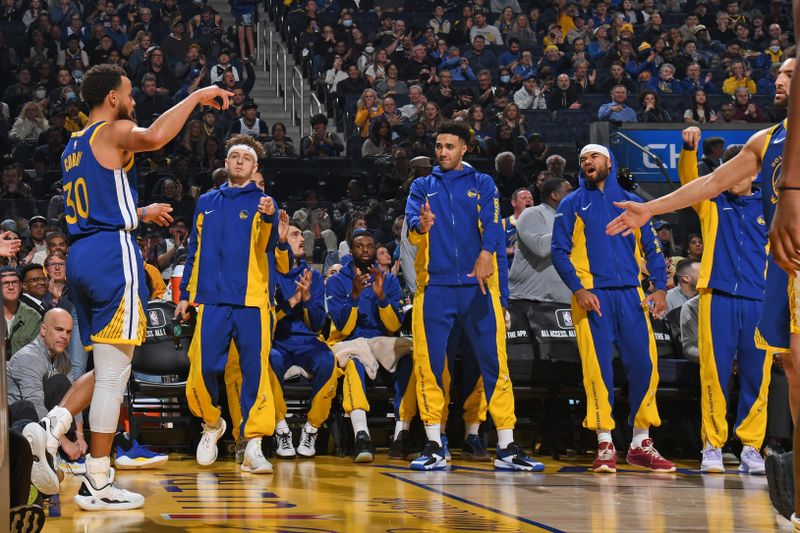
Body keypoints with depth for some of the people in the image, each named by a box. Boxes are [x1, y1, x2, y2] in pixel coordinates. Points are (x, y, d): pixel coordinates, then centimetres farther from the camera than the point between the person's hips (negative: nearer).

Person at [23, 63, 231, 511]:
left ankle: (54, 423, -2)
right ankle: (98, 484, -5)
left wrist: (140, 215, 39)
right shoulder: (112, 131, -5)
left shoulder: (75, 146, 22)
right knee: (114, 372, -6)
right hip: (112, 254, -9)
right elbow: (154, 137, -28)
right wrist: (197, 97, -16)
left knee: (109, 369, 18)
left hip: (82, 255, 9)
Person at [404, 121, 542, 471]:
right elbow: (411, 228, -3)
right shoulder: (422, 187, 14)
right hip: (434, 286, 1)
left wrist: (486, 254, -25)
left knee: (494, 362, -3)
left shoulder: (482, 184, 12)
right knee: (428, 363, -4)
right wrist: (421, 227, -27)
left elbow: (492, 223, -5)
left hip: (478, 284, 0)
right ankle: (434, 446, 3)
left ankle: (507, 448, 0)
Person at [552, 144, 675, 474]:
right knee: (597, 367, -8)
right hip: (591, 295, -2)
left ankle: (640, 443, 5)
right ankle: (605, 446, -4)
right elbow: (559, 251, 2)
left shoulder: (630, 202, 16)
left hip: (630, 295, 2)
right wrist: (578, 289, -12)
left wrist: (660, 287, -1)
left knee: (644, 364, -4)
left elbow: (652, 246, 14)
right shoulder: (572, 205, 10)